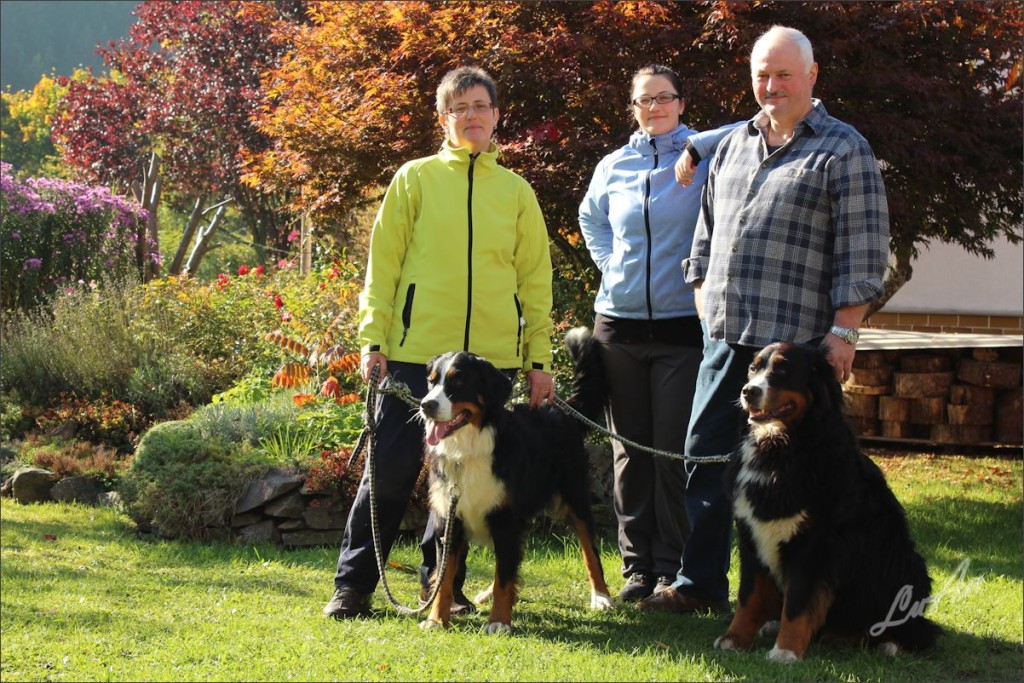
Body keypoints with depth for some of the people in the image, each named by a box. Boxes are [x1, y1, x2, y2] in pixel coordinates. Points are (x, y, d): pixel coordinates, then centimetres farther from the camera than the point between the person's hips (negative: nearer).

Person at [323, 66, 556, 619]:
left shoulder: (516, 191, 13)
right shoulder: (415, 178, 6)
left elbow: (535, 279, 13)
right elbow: (383, 263, 4)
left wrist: (539, 359, 8)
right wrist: (373, 340, -4)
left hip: (494, 358, 3)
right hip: (417, 352, -2)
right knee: (390, 470, -3)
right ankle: (353, 584, 5)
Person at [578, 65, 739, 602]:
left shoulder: (706, 157, -1)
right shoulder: (613, 166, 11)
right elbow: (590, 218, 28)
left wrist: (692, 146, -18)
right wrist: (608, 260, 12)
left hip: (682, 324, -4)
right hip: (619, 323, 4)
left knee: (675, 452, -4)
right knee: (629, 451, 6)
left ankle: (673, 568, 3)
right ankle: (636, 566, 13)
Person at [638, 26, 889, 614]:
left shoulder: (844, 151, -2)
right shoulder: (734, 146, 17)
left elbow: (864, 254, -7)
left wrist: (843, 332, -12)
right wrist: (706, 308, 17)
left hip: (794, 343, -6)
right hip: (724, 338, 6)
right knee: (706, 457, 8)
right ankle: (700, 584, 16)